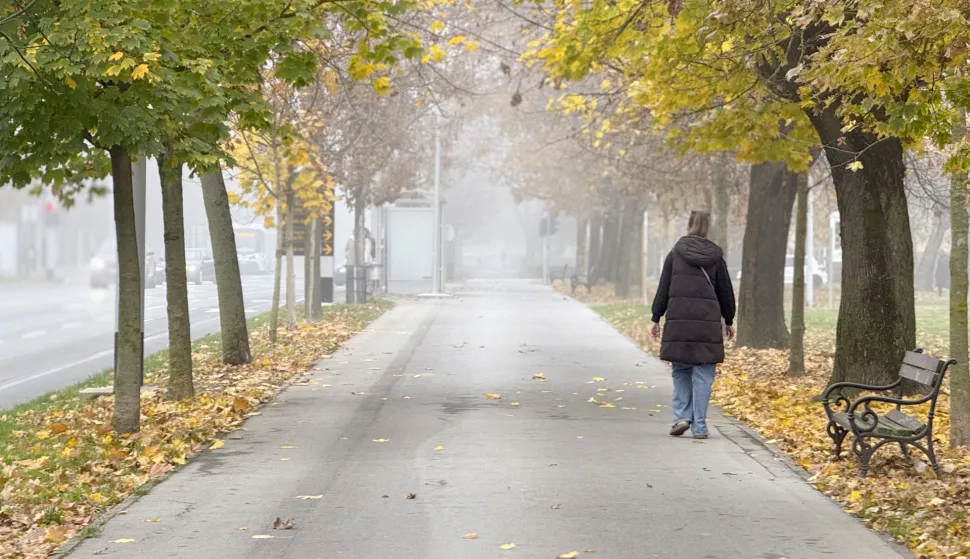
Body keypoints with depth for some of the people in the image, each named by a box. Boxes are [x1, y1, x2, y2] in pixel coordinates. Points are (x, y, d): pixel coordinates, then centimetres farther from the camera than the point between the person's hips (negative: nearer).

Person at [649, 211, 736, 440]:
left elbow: (663, 289, 4)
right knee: (702, 374, 2)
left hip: (678, 320, 0)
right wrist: (729, 321, 21)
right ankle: (699, 426, 0)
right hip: (708, 321, 0)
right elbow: (726, 292, 10)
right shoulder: (715, 257, 5)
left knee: (681, 370, 13)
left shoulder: (675, 255, 3)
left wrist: (656, 318, 11)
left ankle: (681, 416, -1)